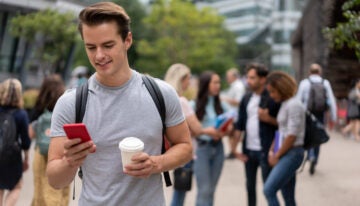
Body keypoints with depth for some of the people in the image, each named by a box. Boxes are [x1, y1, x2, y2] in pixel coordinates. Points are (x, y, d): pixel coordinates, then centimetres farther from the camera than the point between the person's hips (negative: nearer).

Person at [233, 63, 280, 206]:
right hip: (248, 150, 6)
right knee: (250, 186, 15)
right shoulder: (246, 99, 10)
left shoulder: (272, 99, -8)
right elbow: (239, 124, 10)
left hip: (265, 150, -6)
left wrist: (268, 119, -23)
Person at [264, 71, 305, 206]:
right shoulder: (284, 104, 14)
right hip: (284, 154, 9)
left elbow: (292, 135, -17)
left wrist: (277, 156, -10)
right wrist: (272, 151, 7)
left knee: (269, 190, -16)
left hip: (292, 153, -9)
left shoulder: (293, 105, -14)